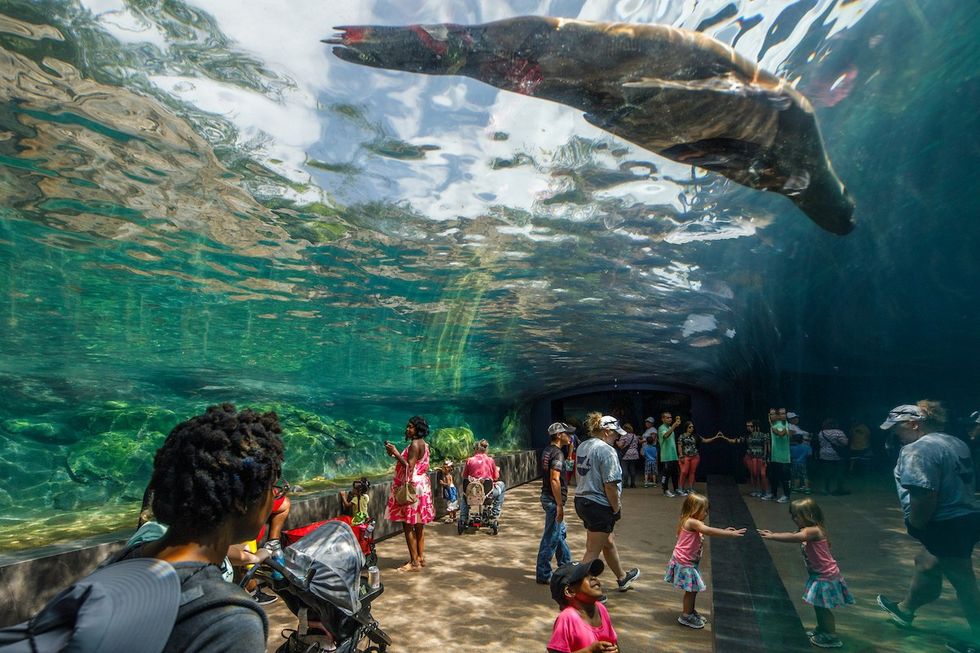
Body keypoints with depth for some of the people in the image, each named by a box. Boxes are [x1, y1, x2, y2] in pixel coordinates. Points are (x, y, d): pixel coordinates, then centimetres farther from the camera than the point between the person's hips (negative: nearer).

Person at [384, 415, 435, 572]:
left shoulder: (415, 444, -16)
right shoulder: (423, 444, 12)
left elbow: (409, 467, -21)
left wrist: (395, 453, -16)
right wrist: (396, 454, 12)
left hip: (412, 487, -10)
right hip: (421, 485, 10)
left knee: (408, 525, -3)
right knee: (418, 525, 15)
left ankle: (414, 562, 1)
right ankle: (420, 557, 23)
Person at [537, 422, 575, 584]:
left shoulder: (547, 451, 9)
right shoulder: (557, 453, -20)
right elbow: (554, 480, -26)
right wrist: (560, 505, -23)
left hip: (547, 497, 10)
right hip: (553, 500, -10)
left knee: (560, 532, 23)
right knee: (551, 538, 0)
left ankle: (566, 565, 38)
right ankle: (543, 574, 9)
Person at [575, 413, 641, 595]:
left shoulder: (582, 446, 8)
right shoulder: (606, 450, -19)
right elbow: (610, 485, -22)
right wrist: (617, 509, -9)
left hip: (581, 500, 10)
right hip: (599, 505, -10)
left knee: (609, 542, 27)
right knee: (593, 552, 2)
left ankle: (622, 578, 46)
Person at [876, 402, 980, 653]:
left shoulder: (918, 450, -22)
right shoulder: (956, 443, 9)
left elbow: (924, 496, -28)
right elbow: (958, 484, 16)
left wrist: (916, 526, -11)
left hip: (947, 526, -10)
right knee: (925, 564, 24)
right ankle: (905, 609, 41)